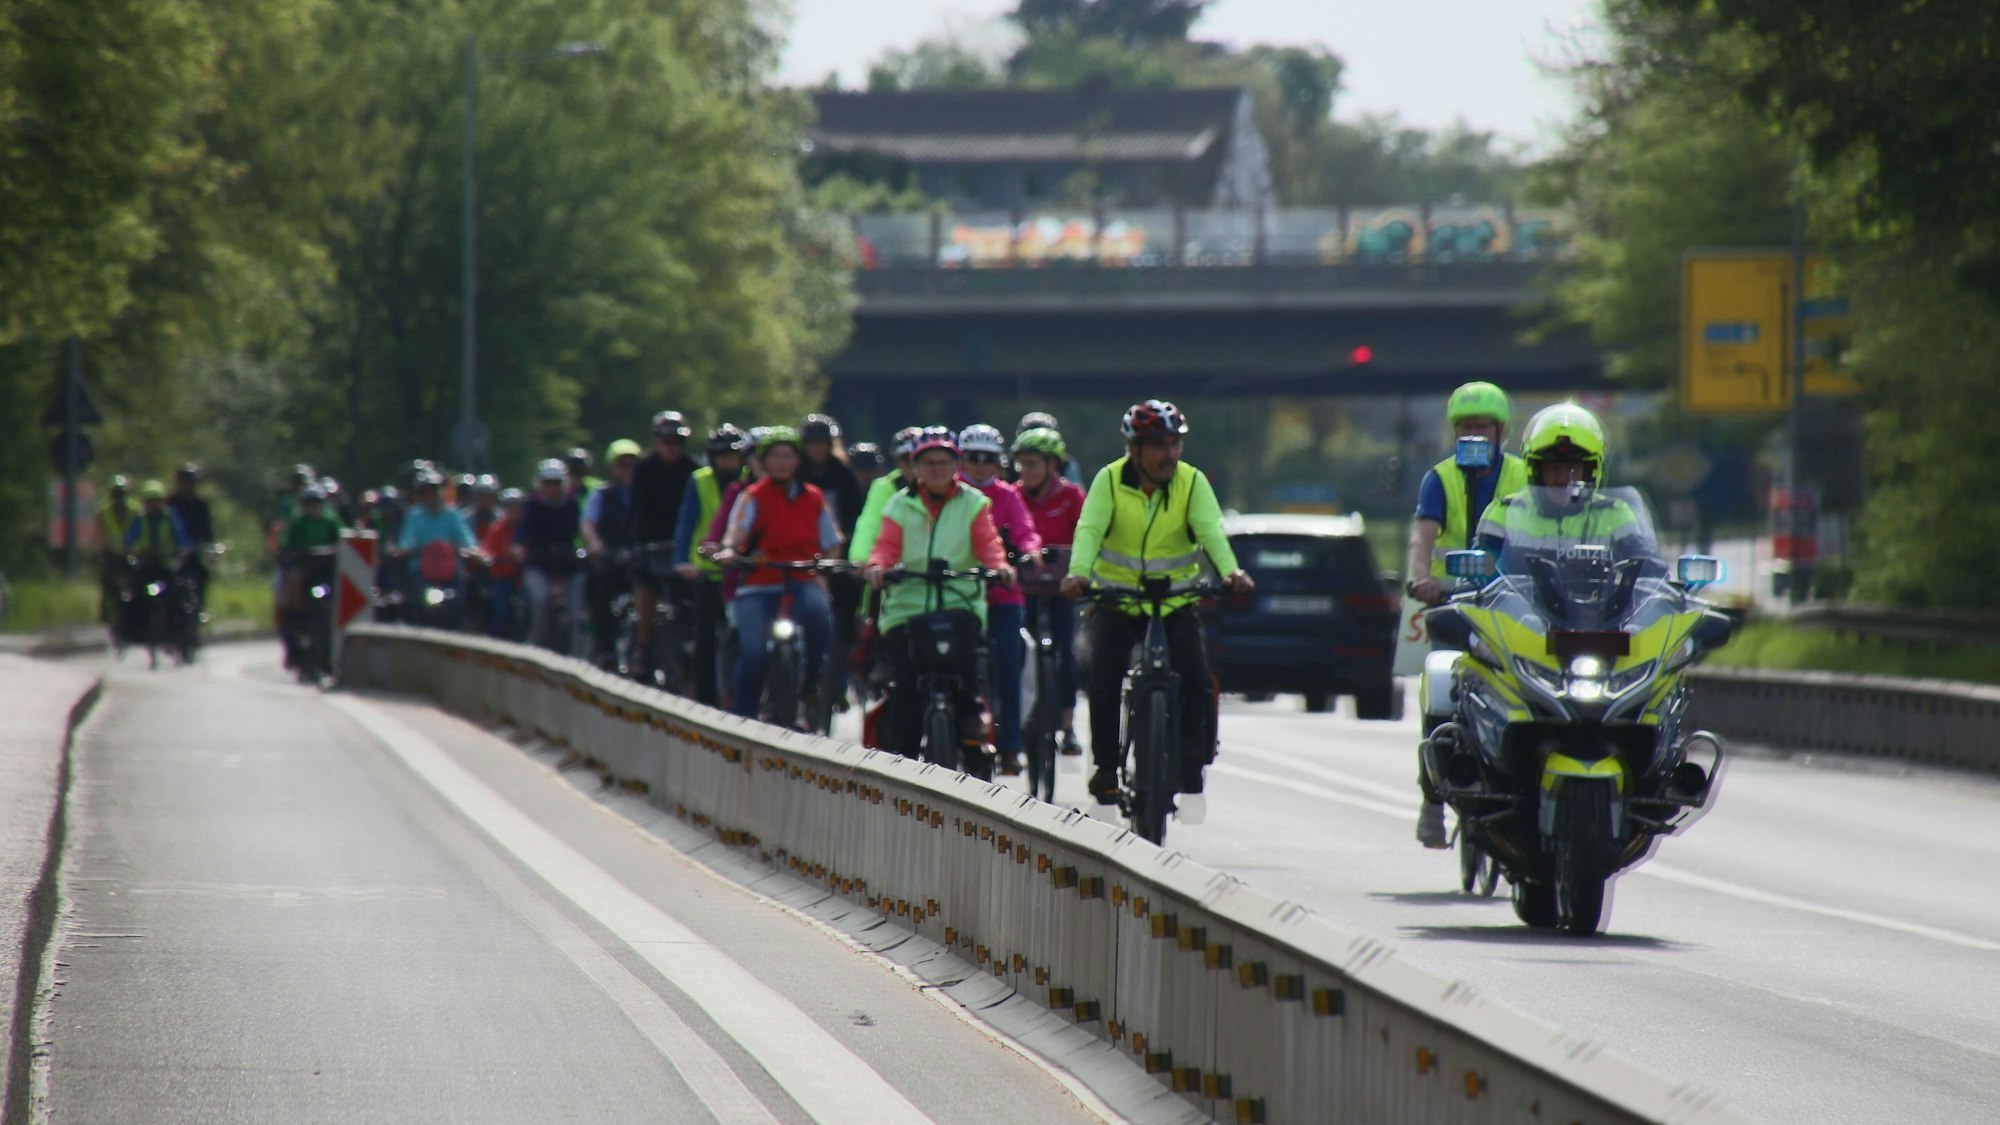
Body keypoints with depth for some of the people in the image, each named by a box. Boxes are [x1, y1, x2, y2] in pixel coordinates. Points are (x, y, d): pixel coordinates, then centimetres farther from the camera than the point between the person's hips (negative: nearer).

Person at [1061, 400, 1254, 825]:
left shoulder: (1192, 483, -5)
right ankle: (1106, 766, 2)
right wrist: (1078, 573, -40)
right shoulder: (1109, 482, -8)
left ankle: (1191, 774, -1)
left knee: (1196, 677, -16)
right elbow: (1090, 530, -21)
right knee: (1103, 679, -18)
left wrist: (1231, 571, -38)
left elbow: (1211, 530, -19)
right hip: (1116, 601, -1)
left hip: (1175, 602, 1)